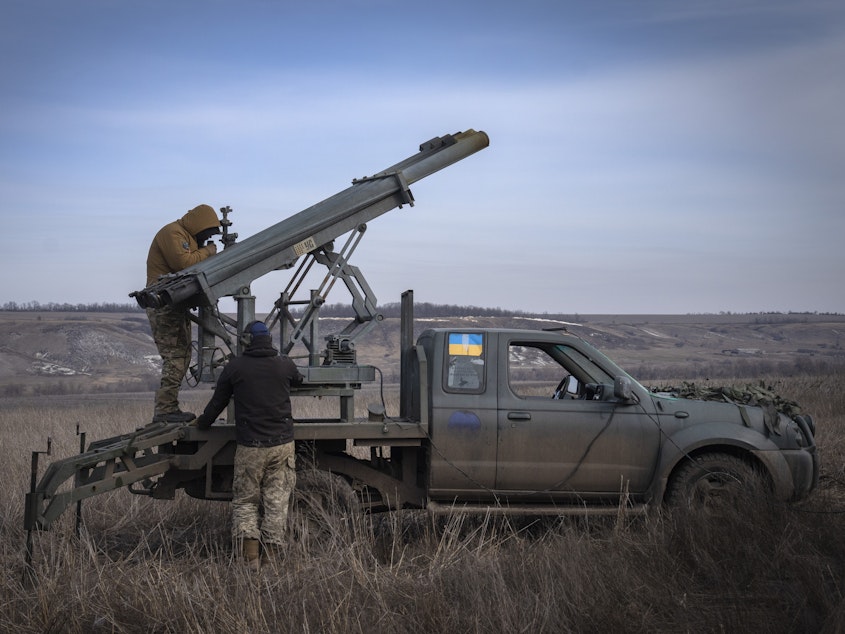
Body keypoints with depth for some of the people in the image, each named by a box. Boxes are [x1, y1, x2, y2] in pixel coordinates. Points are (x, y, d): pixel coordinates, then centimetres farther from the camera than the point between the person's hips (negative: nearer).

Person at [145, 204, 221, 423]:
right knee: (175, 357, -14)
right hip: (165, 305, -11)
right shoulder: (172, 233, -11)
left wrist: (207, 253, 1)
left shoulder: (188, 236, 24)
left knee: (182, 356, 11)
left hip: (176, 305, 11)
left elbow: (192, 265, 19)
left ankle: (168, 408, 15)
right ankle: (165, 410, -14)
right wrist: (207, 252, -10)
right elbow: (183, 262, -23)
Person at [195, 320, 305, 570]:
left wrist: (201, 423, 28)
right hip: (282, 444, 2)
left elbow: (217, 402, 9)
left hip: (249, 446, -1)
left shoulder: (235, 367, -1)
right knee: (277, 502, 7)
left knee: (244, 502, 9)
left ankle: (251, 558, -4)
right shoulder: (284, 364, 4)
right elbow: (298, 380, 28)